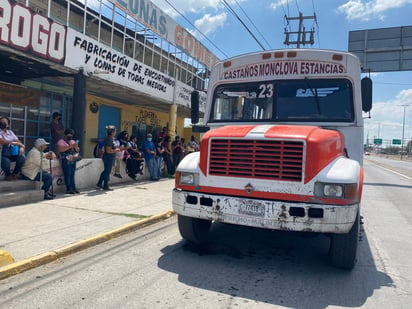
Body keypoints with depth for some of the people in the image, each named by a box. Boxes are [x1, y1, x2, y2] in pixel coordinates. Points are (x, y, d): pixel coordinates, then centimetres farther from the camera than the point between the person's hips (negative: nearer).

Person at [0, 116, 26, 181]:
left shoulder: (10, 132, 18)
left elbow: (18, 141, 10)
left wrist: (21, 147, -11)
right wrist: (14, 143, -13)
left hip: (13, 152, 5)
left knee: (22, 158, -25)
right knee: (6, 162, -35)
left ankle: (15, 173, 1)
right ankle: (8, 175, 1)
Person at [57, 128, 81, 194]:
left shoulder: (73, 141, 20)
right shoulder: (61, 141, 1)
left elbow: (78, 150, 17)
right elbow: (60, 149, -16)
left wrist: (76, 146, -5)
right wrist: (70, 146, -20)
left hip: (73, 160, 6)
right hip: (66, 161, -6)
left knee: (72, 175, 3)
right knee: (67, 175, -9)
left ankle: (73, 188, 5)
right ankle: (68, 189, -8)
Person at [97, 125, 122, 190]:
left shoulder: (111, 138, 10)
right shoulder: (109, 139, -20)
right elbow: (108, 151, -24)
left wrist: (116, 148, 12)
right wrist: (117, 151, -14)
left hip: (109, 158, 10)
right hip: (108, 157, -10)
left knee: (106, 171, 20)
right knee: (107, 171, 0)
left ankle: (99, 183, 29)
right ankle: (105, 186, 10)